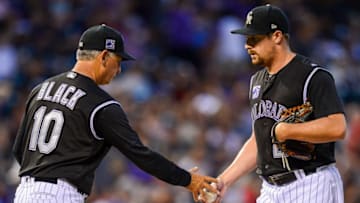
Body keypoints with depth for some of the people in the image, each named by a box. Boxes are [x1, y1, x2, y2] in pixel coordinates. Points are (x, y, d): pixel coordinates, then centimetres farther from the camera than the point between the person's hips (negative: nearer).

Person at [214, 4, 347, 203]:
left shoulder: (313, 76, -10)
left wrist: (284, 130, -16)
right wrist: (224, 180, 15)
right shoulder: (258, 80, 17)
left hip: (311, 187, -8)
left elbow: (337, 128, -23)